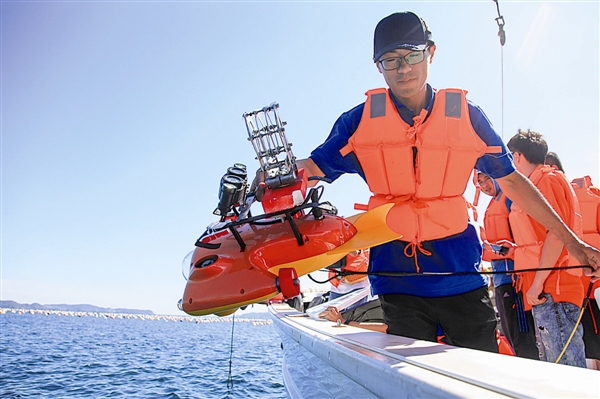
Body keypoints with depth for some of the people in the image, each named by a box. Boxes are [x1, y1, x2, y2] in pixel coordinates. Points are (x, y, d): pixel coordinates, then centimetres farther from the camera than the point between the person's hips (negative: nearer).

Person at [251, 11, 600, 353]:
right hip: (397, 275, 0)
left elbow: (512, 181, 8)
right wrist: (273, 174, -18)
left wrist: (571, 240, 10)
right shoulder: (360, 120, 1)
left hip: (459, 273, 1)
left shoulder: (466, 115, 2)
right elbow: (313, 167, 2)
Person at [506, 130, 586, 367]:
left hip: (552, 291, -10)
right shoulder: (534, 185, 22)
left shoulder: (547, 179, -5)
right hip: (545, 293, 10)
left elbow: (556, 232, -16)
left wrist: (538, 282, -18)